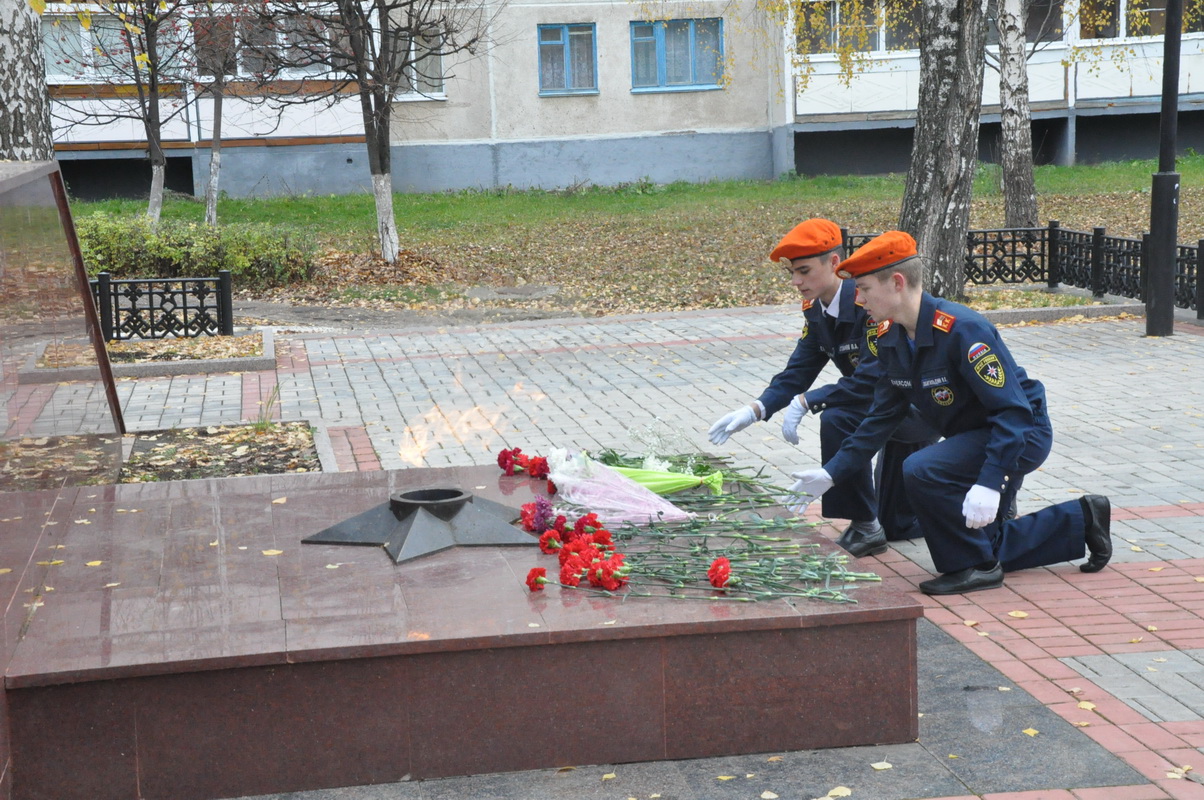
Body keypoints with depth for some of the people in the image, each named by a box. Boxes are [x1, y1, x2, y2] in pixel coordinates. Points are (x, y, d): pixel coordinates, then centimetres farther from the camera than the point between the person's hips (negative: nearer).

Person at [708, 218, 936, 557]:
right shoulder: (815, 310, -2)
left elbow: (872, 379, -35)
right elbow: (798, 372, -1)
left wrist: (807, 402, -33)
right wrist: (755, 409, -17)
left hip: (920, 405, -9)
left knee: (837, 420, -33)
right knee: (897, 526, 10)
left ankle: (865, 526, -18)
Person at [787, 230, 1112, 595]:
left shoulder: (962, 330, -29)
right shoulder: (890, 339, -4)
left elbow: (1013, 411, -31)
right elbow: (882, 417, 3)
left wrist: (989, 482, -40)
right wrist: (831, 473, -3)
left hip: (1024, 433, -9)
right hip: (975, 436, 9)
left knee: (922, 471, -31)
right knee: (982, 544, 15)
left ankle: (975, 567, -11)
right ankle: (1083, 520, 31)